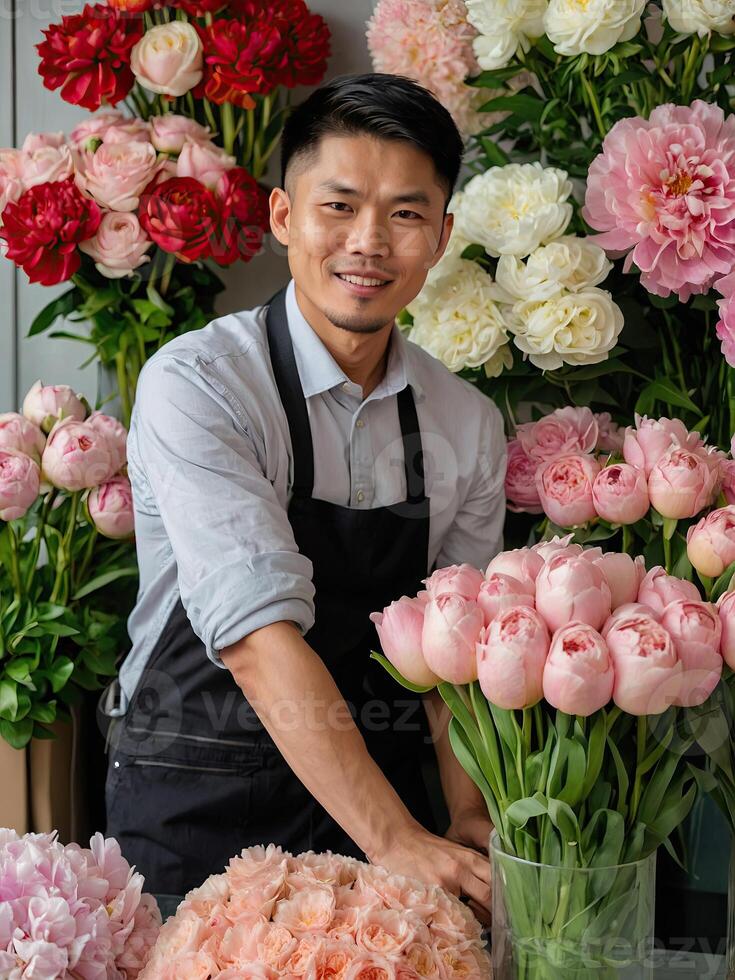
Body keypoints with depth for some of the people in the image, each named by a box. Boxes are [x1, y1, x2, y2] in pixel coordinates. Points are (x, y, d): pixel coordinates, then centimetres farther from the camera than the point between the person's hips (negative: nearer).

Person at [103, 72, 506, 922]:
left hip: (371, 796, 4)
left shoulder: (469, 426, 1)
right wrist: (398, 844, -32)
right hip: (196, 815, -4)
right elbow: (260, 636, -26)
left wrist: (467, 815, -14)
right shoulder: (195, 385, -17)